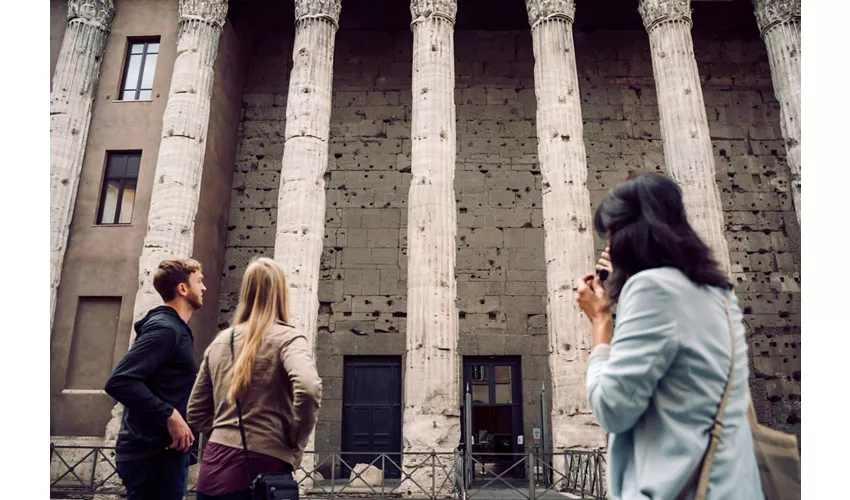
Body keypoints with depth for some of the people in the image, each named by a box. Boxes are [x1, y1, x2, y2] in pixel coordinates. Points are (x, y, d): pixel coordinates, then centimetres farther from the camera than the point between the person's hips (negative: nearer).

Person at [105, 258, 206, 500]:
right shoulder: (165, 327, -15)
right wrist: (169, 415, -24)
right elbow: (119, 381, -26)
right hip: (153, 453, -10)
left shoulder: (175, 328, 16)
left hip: (161, 449, 10)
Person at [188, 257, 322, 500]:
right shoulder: (287, 338, -7)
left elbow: (196, 413, 16)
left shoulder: (219, 341, 11)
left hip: (213, 467, 5)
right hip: (261, 467, -5)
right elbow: (308, 388, -25)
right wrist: (295, 443, -11)